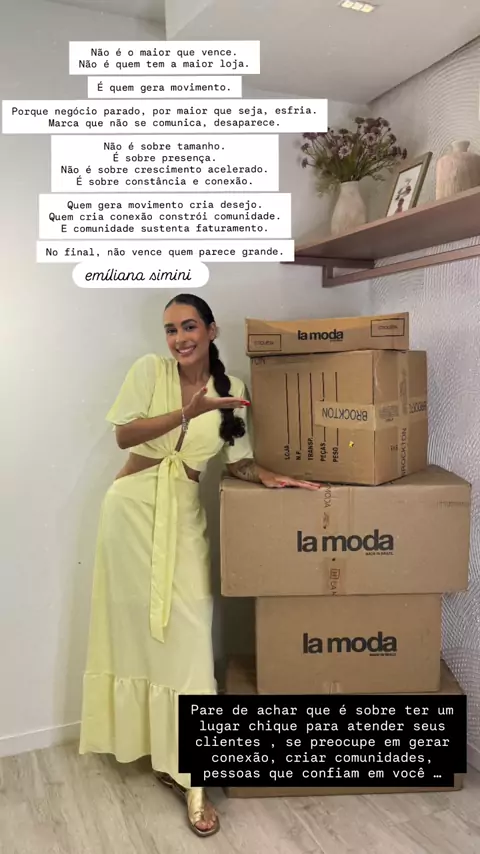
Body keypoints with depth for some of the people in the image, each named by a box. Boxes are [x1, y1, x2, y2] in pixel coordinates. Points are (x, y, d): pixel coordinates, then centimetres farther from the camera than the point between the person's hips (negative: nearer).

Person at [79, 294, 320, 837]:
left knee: (187, 629, -3)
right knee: (138, 625, 6)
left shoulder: (228, 386, 3)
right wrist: (188, 412, -20)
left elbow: (236, 459, 5)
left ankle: (186, 769, 9)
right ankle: (151, 743, 27)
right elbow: (124, 435, -10)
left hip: (183, 512, 2)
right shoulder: (149, 370, -4)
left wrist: (266, 476, -16)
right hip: (134, 506, -1)